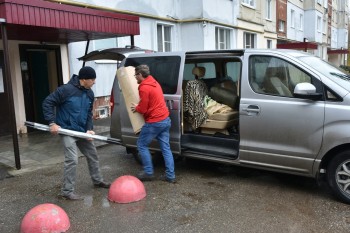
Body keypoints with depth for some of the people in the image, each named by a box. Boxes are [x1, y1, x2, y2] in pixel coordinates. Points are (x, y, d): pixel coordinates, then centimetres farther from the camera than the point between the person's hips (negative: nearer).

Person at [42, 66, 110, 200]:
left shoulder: (89, 93, 2)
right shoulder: (66, 90, -18)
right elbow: (47, 103, -14)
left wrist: (89, 129, -5)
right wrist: (52, 123, -19)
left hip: (82, 131, 7)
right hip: (68, 130, -7)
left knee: (93, 155, 17)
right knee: (72, 160, -13)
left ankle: (97, 181, 37)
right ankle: (67, 191, 0)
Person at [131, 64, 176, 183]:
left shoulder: (144, 88, -16)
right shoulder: (154, 82, 13)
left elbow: (143, 109, -14)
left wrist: (136, 107, 6)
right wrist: (139, 106, 23)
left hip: (154, 122, -9)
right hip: (165, 119, 9)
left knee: (141, 145, 8)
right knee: (165, 148, 10)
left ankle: (148, 173, 11)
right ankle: (170, 175, 11)